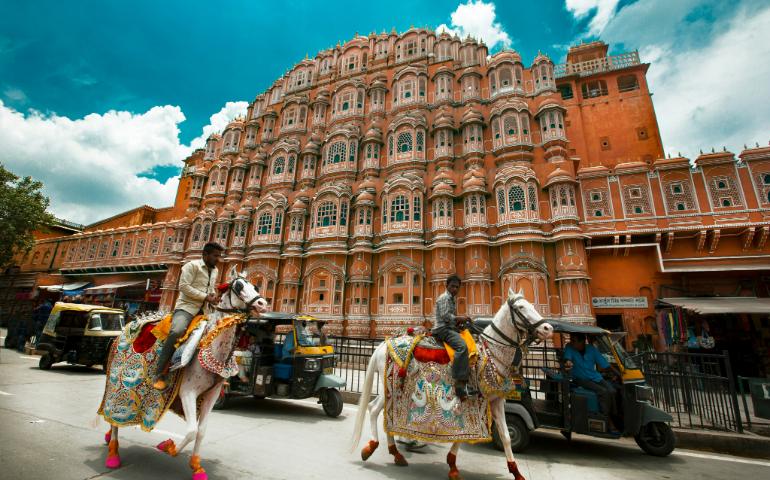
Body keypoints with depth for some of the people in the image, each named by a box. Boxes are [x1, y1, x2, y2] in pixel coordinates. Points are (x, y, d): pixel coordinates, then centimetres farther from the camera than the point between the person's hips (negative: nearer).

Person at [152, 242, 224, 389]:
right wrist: (205, 297, -18)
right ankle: (160, 373, -20)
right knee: (176, 331, -33)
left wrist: (214, 297, 4)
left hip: (205, 309, 7)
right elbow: (184, 286, -15)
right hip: (186, 306, -7)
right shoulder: (192, 265, -6)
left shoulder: (215, 271, 16)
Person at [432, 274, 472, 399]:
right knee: (462, 346, -32)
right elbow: (445, 316, -17)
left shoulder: (452, 299, 22)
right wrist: (459, 318, -11)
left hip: (450, 328, 11)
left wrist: (460, 320, 13)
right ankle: (460, 383, -36)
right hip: (442, 329, -11)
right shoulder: (444, 297, -7)